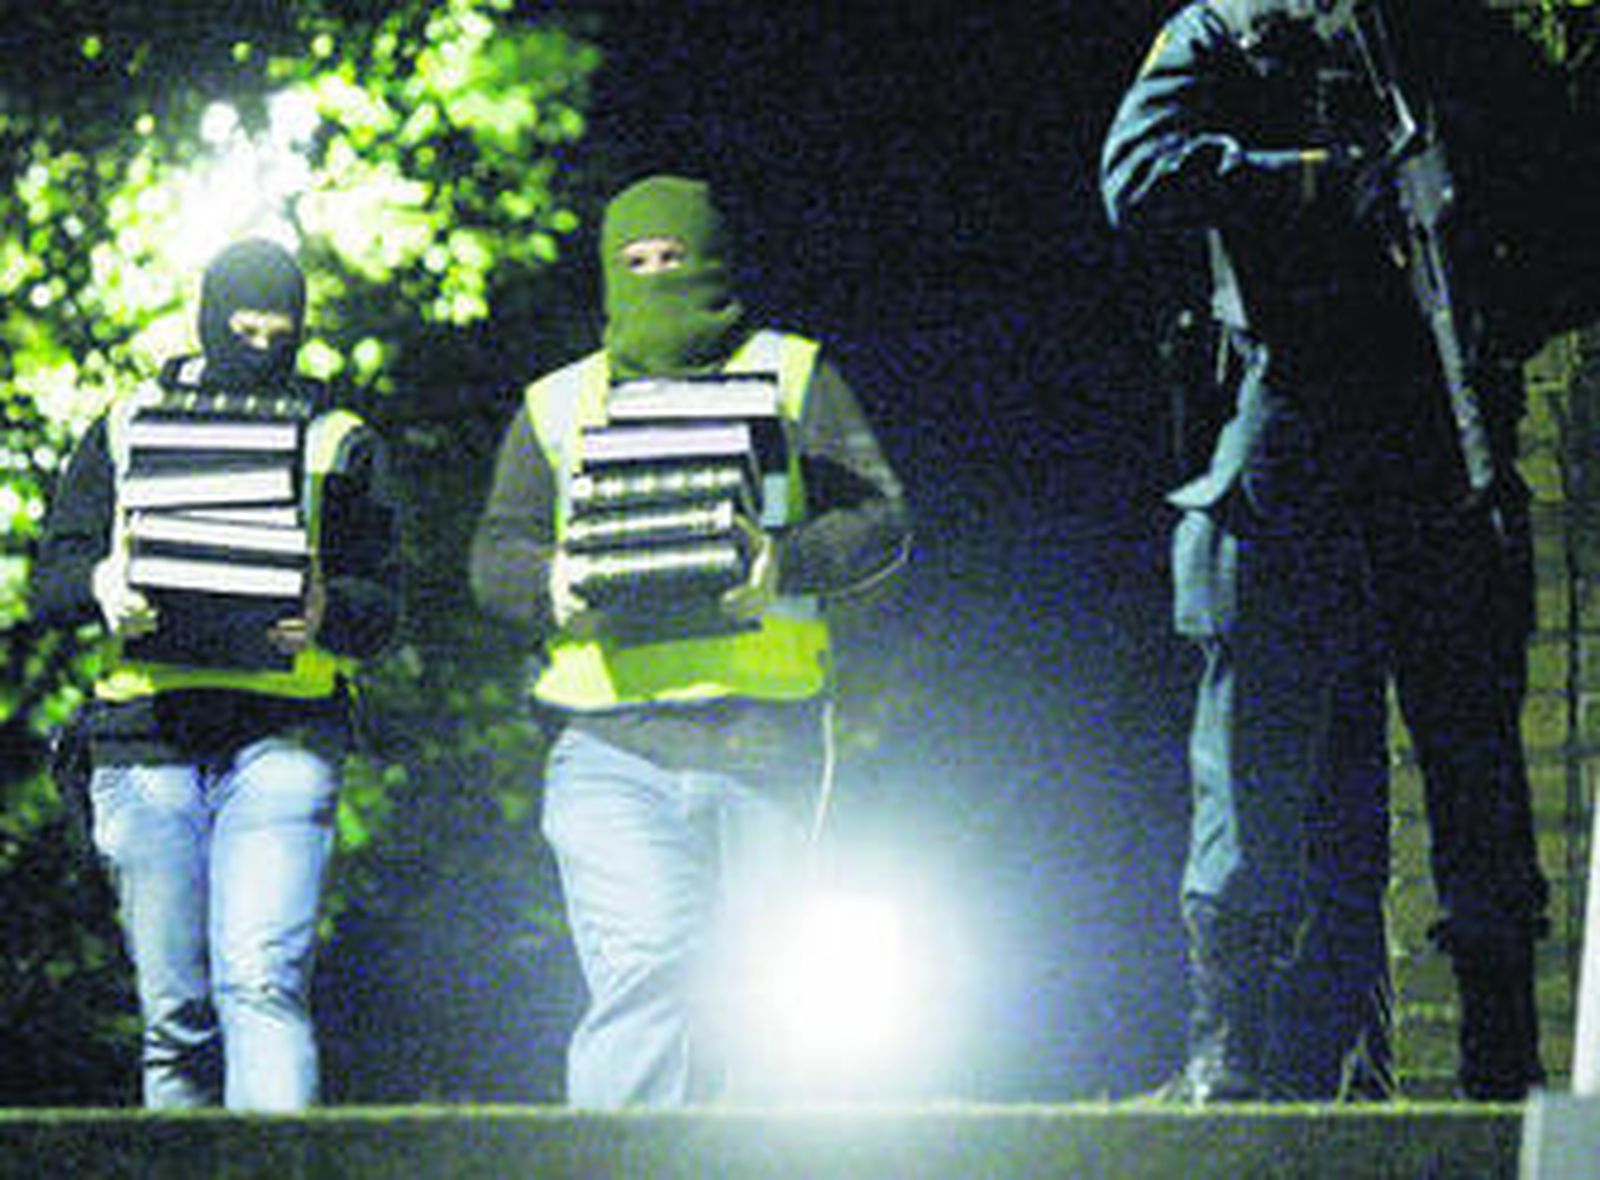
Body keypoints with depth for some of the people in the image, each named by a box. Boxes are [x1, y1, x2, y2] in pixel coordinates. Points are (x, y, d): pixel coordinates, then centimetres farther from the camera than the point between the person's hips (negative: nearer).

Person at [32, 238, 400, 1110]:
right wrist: (101, 586, -12)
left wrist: (325, 614, -15)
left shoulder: (338, 445, 14)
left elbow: (381, 606, 8)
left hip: (281, 739, -2)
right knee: (174, 1011, 2)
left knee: (261, 979, -18)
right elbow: (51, 583, 12)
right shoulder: (125, 431, 16)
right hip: (146, 738, 2)